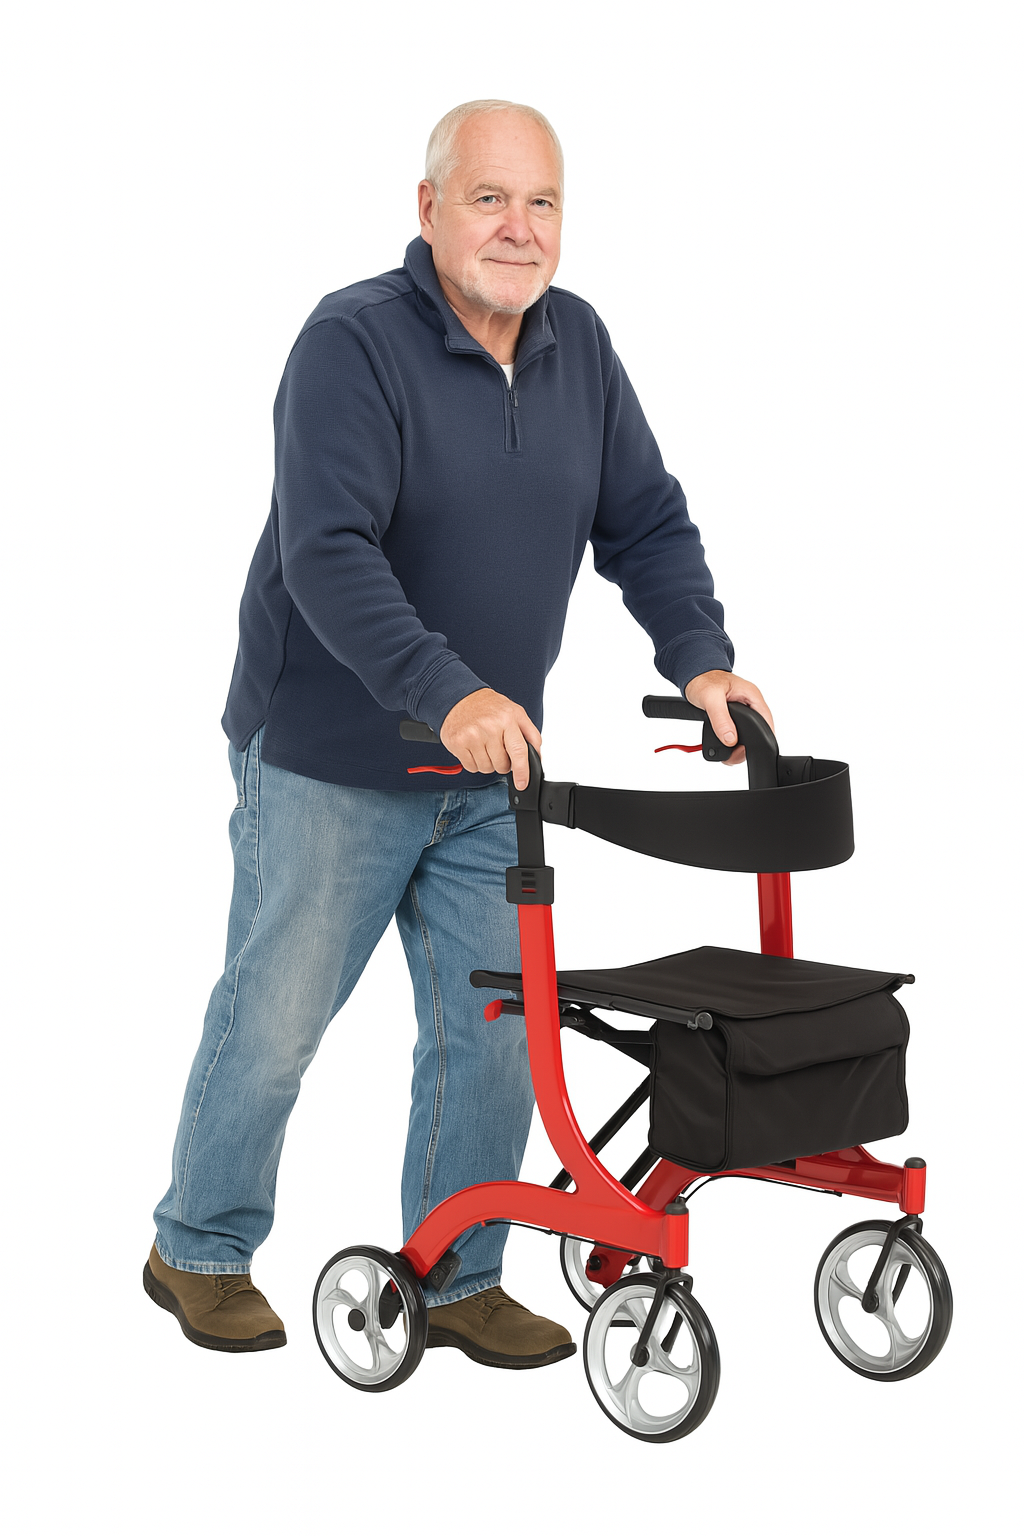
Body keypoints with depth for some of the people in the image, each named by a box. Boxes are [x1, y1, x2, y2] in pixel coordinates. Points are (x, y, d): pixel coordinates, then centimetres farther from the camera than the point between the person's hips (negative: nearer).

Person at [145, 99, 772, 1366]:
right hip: (326, 765, -6)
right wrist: (446, 691, -39)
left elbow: (645, 520, 10)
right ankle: (200, 1252, 26)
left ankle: (456, 1279, 22)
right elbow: (327, 550, -28)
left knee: (492, 1028, 7)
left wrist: (699, 657, -6)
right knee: (274, 1020, 6)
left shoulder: (576, 344, 4)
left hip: (492, 767, 6)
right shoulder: (353, 342, -17)